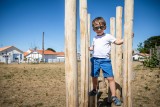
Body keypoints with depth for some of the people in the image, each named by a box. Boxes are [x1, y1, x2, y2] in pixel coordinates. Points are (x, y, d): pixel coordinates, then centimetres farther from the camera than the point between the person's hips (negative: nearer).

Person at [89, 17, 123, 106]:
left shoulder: (108, 36, 0)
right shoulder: (94, 39, 15)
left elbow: (118, 42, -6)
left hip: (105, 60, -4)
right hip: (95, 60, 5)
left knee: (110, 78, -8)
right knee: (94, 76, 14)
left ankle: (114, 96, 3)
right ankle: (94, 90, 38)